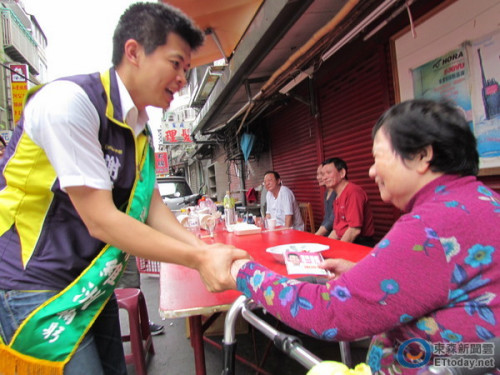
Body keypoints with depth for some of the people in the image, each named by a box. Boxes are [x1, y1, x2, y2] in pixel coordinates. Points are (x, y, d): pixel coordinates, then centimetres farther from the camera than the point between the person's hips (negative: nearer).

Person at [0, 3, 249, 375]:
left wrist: (209, 252, -11)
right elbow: (101, 220, -24)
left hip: (92, 284, 8)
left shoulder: (140, 127, 4)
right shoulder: (70, 100, -21)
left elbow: (153, 209, 2)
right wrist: (199, 258, -23)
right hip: (33, 286, -7)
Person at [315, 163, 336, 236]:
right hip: (325, 234, 7)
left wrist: (316, 236, -15)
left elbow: (333, 220, -17)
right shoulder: (327, 193, 12)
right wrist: (317, 233, 5)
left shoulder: (337, 193, -14)